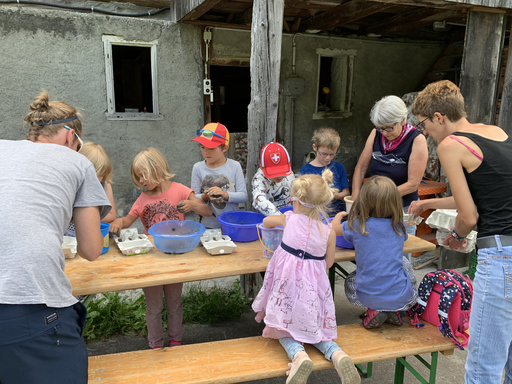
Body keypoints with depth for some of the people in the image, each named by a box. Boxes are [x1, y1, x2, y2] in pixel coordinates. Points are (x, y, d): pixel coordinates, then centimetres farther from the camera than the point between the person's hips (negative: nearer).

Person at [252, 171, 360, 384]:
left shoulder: (289, 219, -5)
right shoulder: (328, 232, -6)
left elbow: (266, 221, 15)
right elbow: (328, 263, 5)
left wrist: (275, 225, 36)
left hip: (287, 282, -1)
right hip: (312, 285, 2)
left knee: (285, 326, 14)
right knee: (312, 327, 21)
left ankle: (298, 355, -16)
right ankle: (337, 354, -6)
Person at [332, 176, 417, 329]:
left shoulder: (358, 225, -11)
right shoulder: (399, 225, -3)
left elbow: (334, 228, 8)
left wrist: (339, 215, 30)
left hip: (368, 297, -1)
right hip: (402, 298, 1)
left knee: (350, 280, 32)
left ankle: (374, 311, 8)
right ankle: (394, 311, 18)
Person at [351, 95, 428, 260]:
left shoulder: (417, 140, -13)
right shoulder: (376, 134, 0)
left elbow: (412, 183, -15)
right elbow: (361, 168, 5)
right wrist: (356, 198, -7)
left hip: (403, 209, -4)